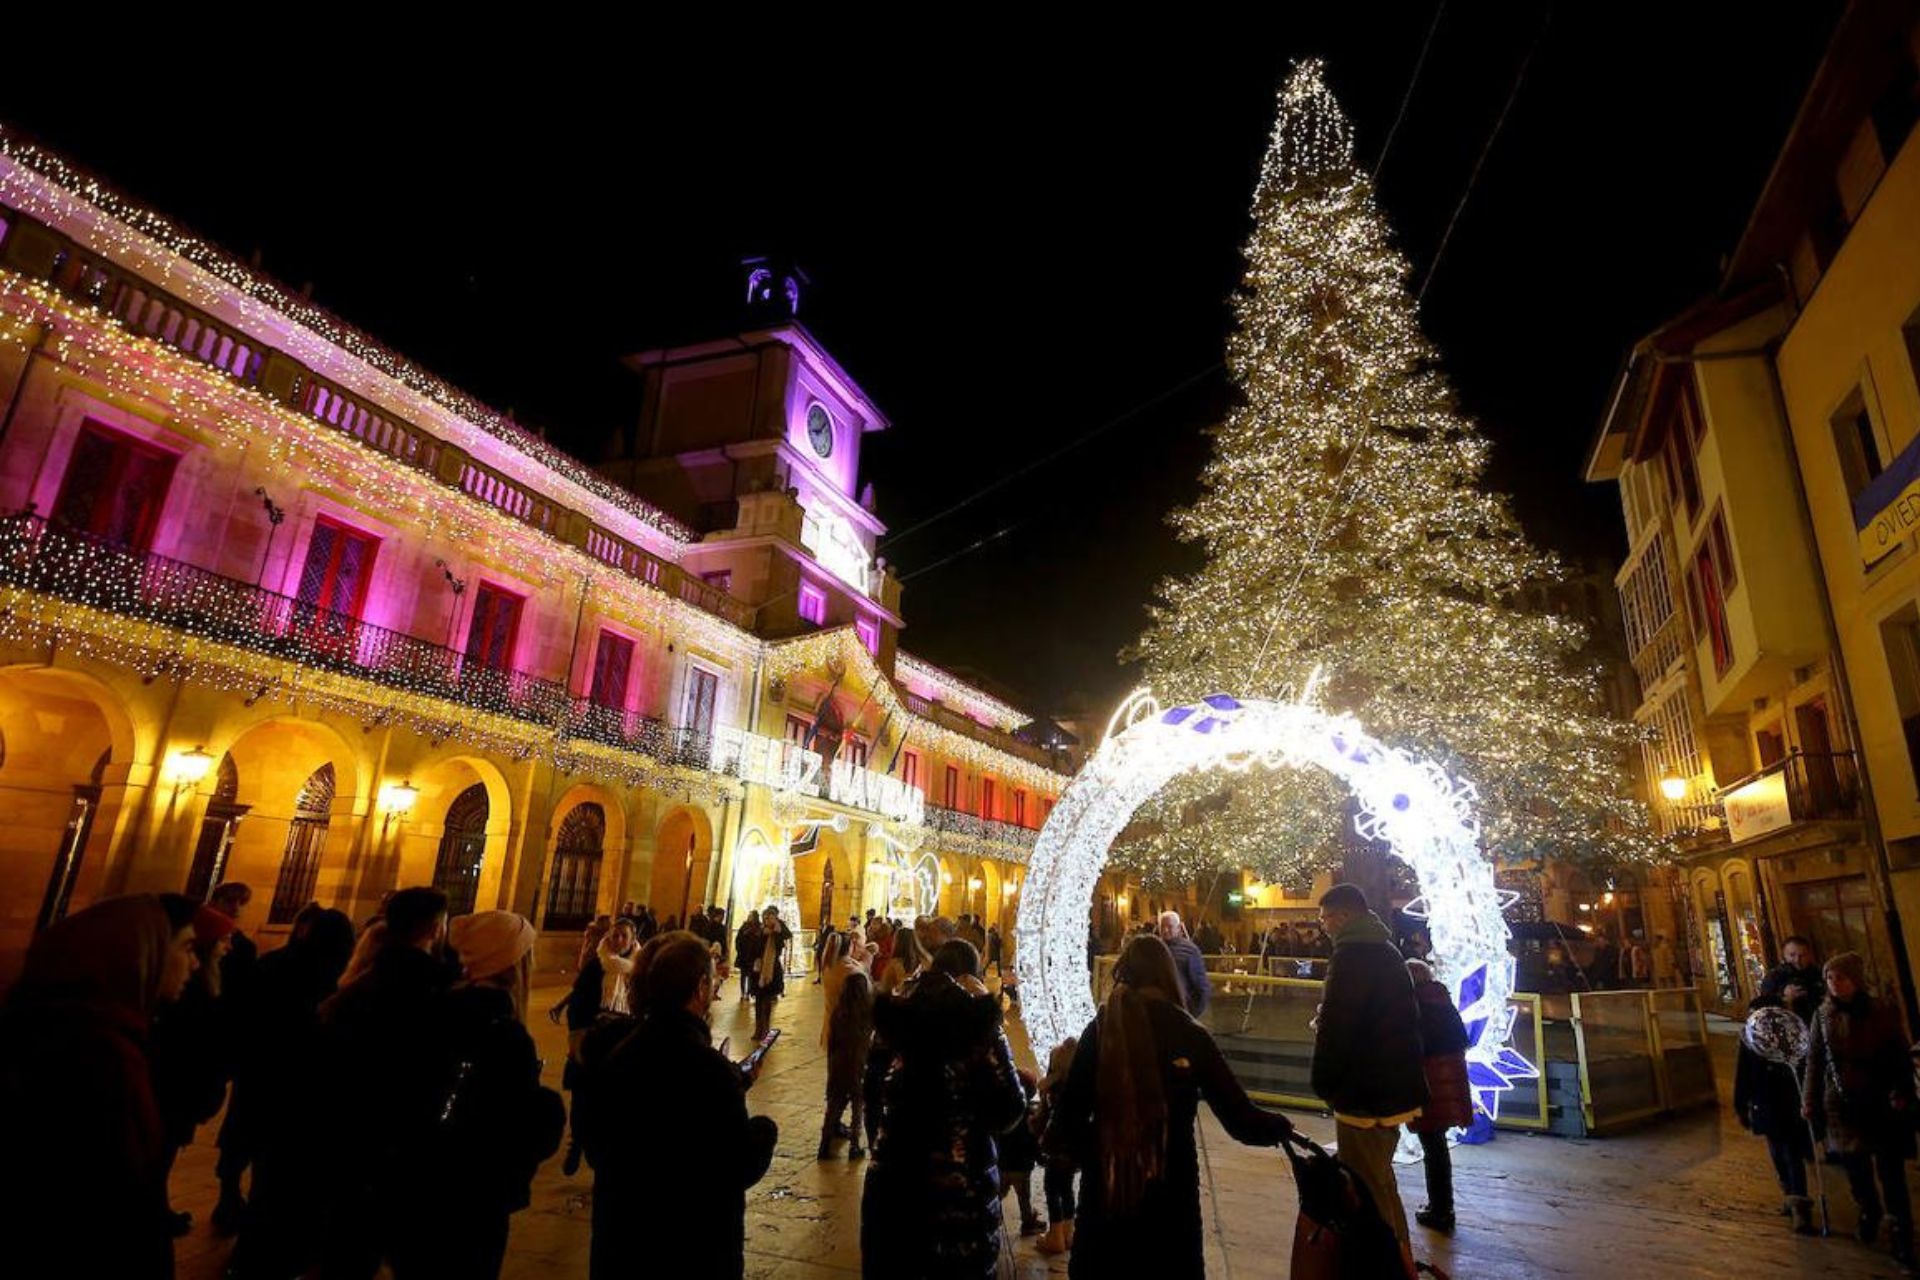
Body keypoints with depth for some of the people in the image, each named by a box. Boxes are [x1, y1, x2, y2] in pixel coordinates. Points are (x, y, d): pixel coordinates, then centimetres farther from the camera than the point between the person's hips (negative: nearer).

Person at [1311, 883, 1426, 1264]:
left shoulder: (1352, 956, -20)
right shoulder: (1386, 952, 11)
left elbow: (1335, 1028, -23)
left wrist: (1323, 1083, -11)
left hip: (1364, 1093, -10)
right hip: (1394, 1088, 10)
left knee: (1366, 1193, 1)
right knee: (1382, 1184, 23)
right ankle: (1399, 1262, 35)